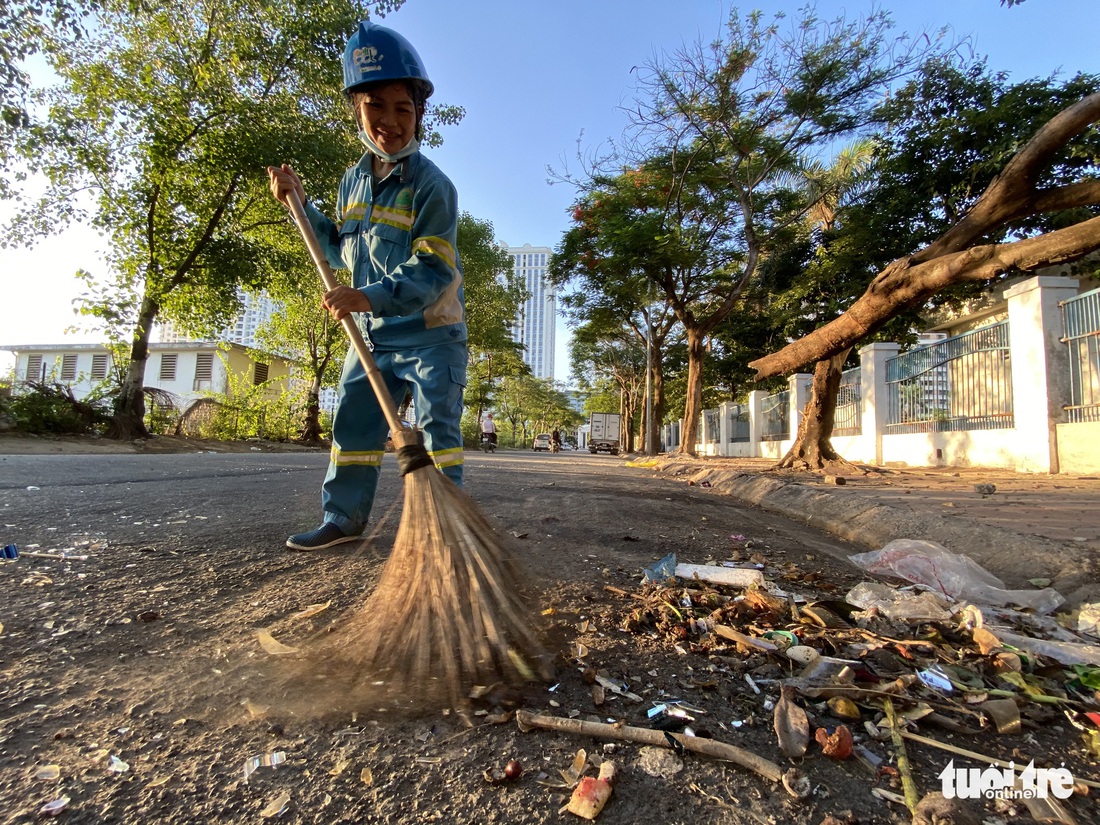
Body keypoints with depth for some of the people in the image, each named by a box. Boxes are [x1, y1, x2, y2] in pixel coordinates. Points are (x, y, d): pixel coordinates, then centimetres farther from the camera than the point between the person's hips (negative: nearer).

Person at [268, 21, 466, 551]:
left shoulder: (432, 186, -14)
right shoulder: (354, 180, 10)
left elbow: (431, 273, -23)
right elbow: (341, 251, 20)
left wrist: (369, 296, -34)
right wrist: (299, 203, 11)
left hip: (430, 332, -7)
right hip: (374, 333, 7)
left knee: (437, 428, -4)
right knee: (352, 424, 11)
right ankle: (343, 518, 25)